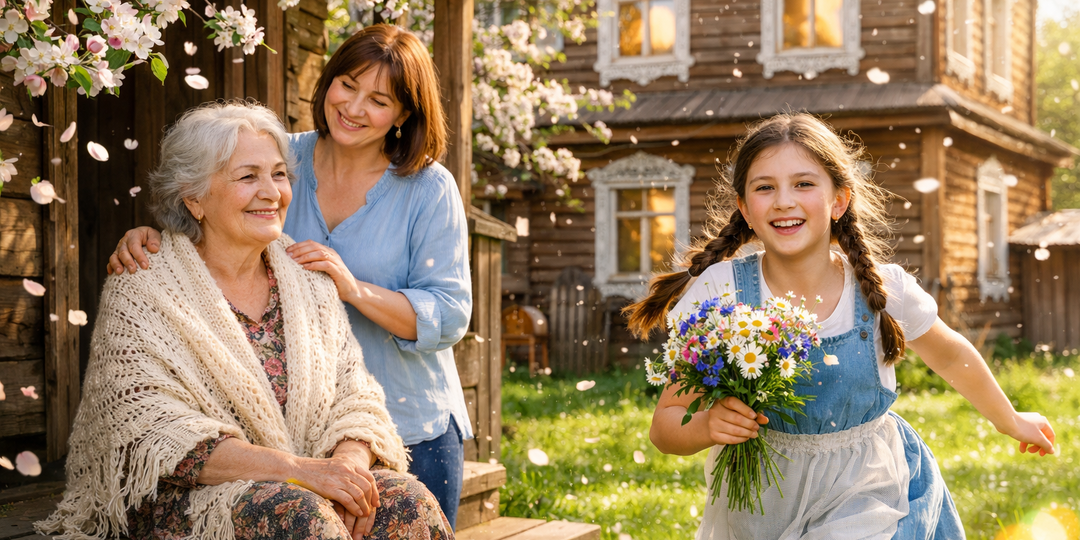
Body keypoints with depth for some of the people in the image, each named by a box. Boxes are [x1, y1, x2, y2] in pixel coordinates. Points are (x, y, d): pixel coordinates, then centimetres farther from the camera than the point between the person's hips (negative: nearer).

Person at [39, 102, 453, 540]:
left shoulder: (307, 278, 12)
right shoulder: (141, 290, -4)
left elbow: (355, 396, 9)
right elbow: (156, 433, -14)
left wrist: (351, 461, -16)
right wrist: (297, 469, -25)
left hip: (300, 489, 5)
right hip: (183, 504, -5)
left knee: (408, 503, -24)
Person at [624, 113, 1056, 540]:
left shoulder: (883, 290, -13)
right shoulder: (719, 291, -17)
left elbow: (951, 357, 9)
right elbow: (665, 426, -13)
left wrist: (1010, 421, 23)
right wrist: (709, 425, -35)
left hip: (866, 504, 0)